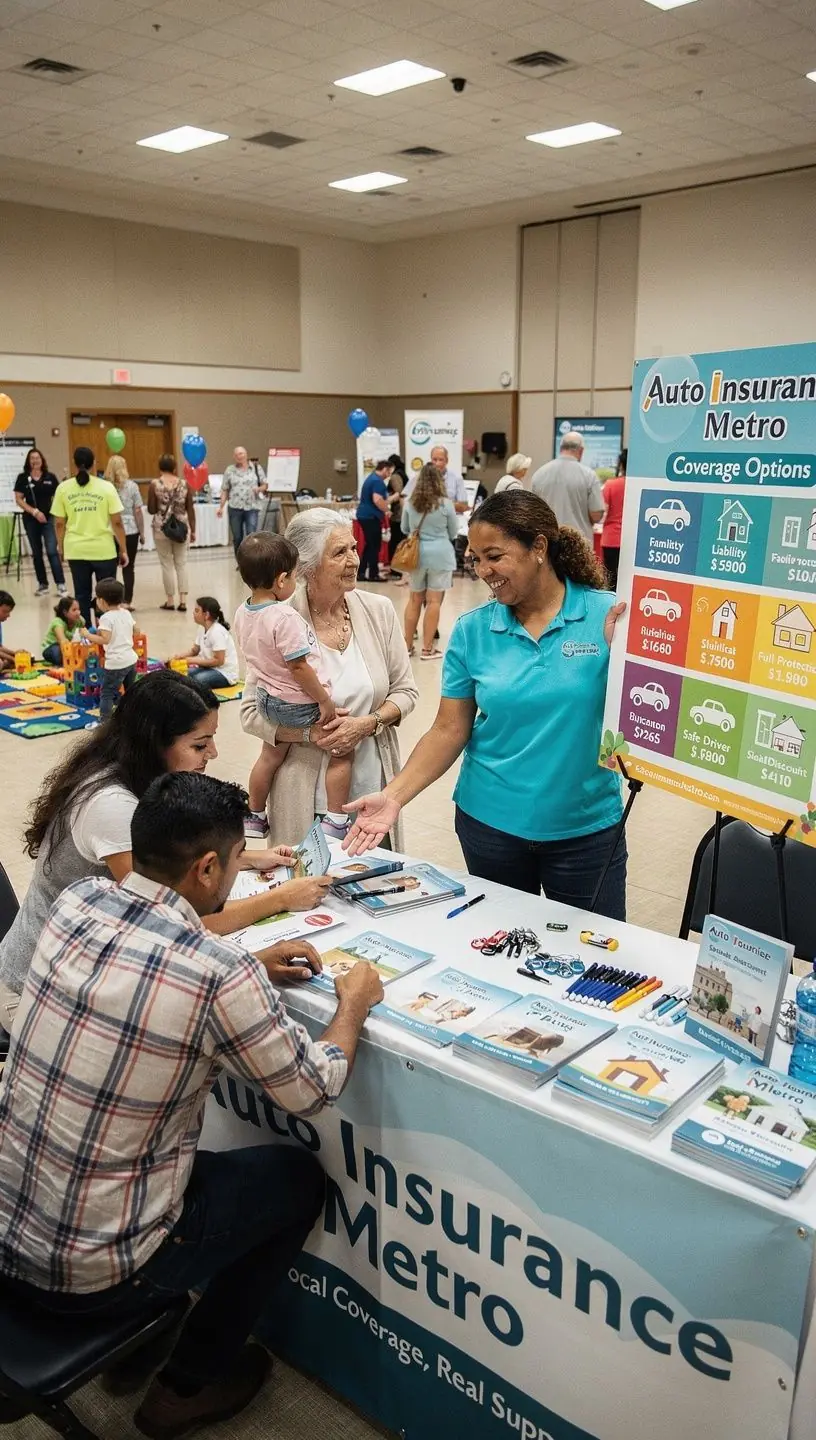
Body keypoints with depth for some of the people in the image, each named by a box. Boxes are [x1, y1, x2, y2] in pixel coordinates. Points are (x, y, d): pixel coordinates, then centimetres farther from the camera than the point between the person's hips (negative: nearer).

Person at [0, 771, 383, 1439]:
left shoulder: (76, 902, -8)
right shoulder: (220, 976, -26)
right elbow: (314, 1090, -11)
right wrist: (354, 1002, 6)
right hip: (92, 1275, -6)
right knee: (299, 1177, 15)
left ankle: (139, 1345, 40)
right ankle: (192, 1382, 27)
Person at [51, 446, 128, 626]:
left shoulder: (63, 488, 0)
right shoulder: (106, 487, -5)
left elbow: (59, 523, 2)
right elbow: (117, 523, -6)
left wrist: (60, 547, 17)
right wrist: (123, 550, 2)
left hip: (76, 550, 2)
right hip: (104, 550, -2)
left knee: (82, 595, 10)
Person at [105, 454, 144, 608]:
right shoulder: (132, 486, -1)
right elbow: (138, 511, -1)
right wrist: (142, 532, 6)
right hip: (130, 531, 0)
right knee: (129, 567, 6)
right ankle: (127, 601, 6)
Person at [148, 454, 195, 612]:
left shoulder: (155, 484, -6)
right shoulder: (184, 484, 0)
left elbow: (151, 510, -4)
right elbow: (190, 509, 3)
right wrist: (193, 530, 11)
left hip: (161, 528, -2)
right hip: (182, 527, 2)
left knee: (167, 564, 6)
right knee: (181, 563, 9)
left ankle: (170, 601, 10)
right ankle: (183, 600, 6)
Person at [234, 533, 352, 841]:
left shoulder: (242, 613, -2)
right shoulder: (285, 618, -28)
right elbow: (298, 666, -26)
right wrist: (325, 700, -16)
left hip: (268, 699, 8)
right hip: (301, 703, -8)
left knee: (270, 757, 27)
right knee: (341, 752, 9)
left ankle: (254, 817, 43)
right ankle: (335, 822, 9)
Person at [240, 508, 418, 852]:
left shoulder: (379, 610, -2)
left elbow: (405, 691, 3)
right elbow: (251, 712, -7)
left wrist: (367, 723, -14)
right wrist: (309, 733, -20)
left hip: (374, 785, 3)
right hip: (308, 796, -3)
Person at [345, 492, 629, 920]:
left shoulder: (609, 615, -10)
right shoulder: (472, 631, -4)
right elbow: (449, 730, -2)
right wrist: (394, 796, -13)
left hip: (585, 828, -1)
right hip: (489, 823, 2)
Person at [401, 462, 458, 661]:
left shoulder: (410, 503, 1)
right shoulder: (445, 504, -6)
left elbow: (405, 529, 15)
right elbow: (454, 533, 6)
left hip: (416, 554, 3)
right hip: (440, 554, -3)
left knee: (415, 599, 13)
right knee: (434, 601, 1)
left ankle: (408, 644, 18)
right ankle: (427, 648, 3)